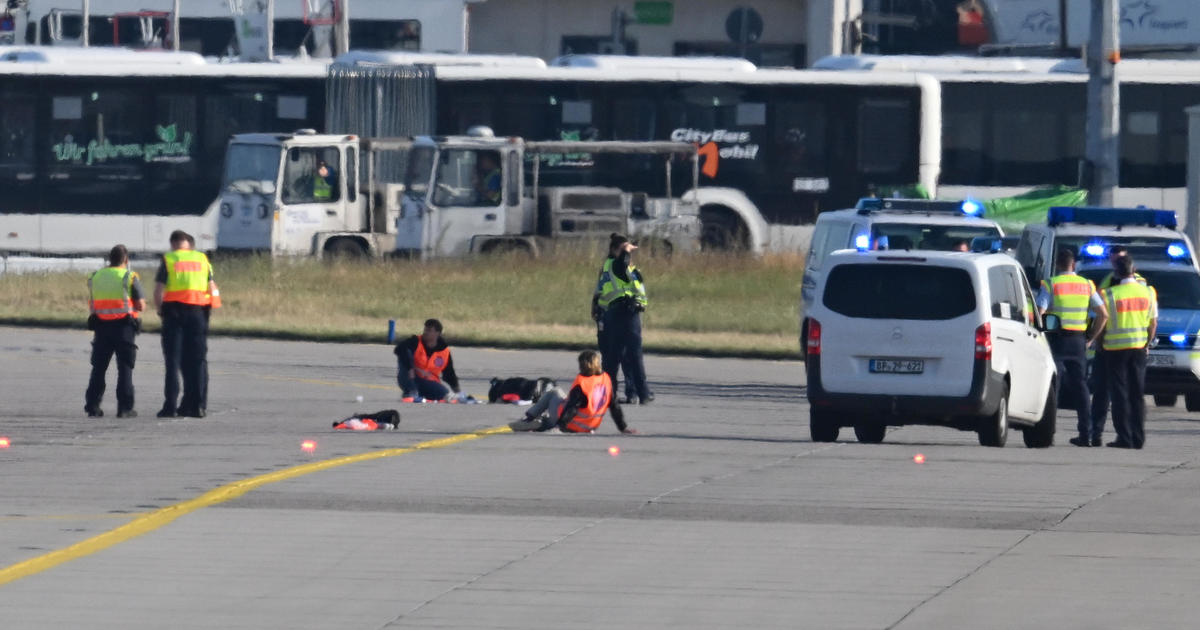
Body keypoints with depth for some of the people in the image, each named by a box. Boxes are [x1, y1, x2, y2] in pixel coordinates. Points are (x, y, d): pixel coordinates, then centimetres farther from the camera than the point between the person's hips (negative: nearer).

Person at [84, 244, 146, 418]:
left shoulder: (95, 277, 8)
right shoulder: (130, 278, -5)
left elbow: (91, 304, 13)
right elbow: (141, 306, -6)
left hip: (101, 327, 3)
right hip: (124, 328, -3)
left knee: (98, 368, 10)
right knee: (125, 368, 1)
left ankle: (92, 406, 7)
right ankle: (124, 408, -3)